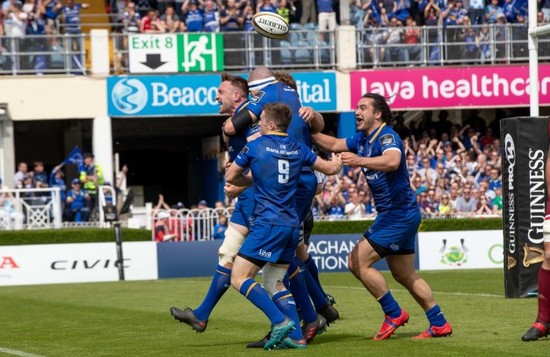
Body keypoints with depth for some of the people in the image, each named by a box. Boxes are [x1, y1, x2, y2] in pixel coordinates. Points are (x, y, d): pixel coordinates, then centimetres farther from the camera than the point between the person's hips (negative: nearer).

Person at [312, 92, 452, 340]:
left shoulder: (387, 136, -17)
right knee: (405, 276, 15)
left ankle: (394, 314, -3)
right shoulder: (362, 139, 11)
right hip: (401, 215, 10)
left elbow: (392, 161, -38)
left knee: (357, 262, -11)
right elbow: (333, 145, 23)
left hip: (398, 214, -10)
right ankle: (439, 324, 19)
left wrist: (359, 161, -50)